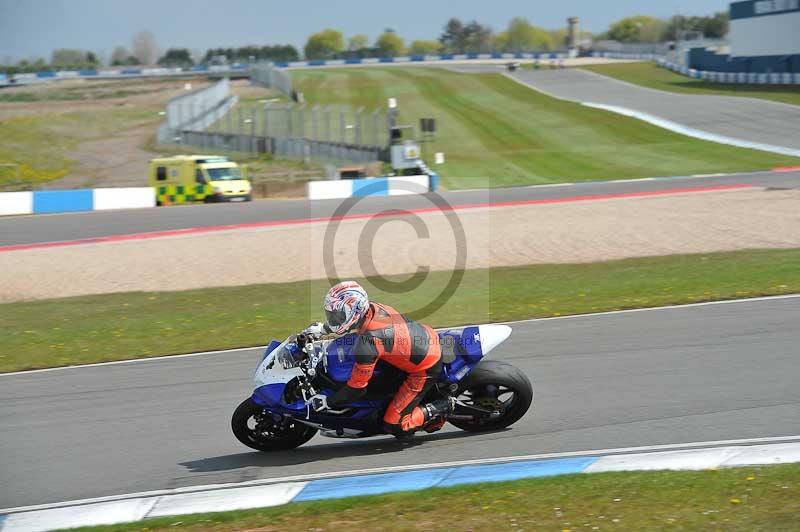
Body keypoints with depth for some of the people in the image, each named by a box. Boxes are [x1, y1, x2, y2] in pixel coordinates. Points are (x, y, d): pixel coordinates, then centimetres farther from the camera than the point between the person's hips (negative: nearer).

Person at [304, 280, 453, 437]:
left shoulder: (367, 344, -31)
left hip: (426, 369, -8)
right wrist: (323, 328, 18)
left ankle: (442, 407, 5)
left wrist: (327, 402, -11)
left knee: (394, 426, -8)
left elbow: (357, 388, -22)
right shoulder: (371, 307, -9)